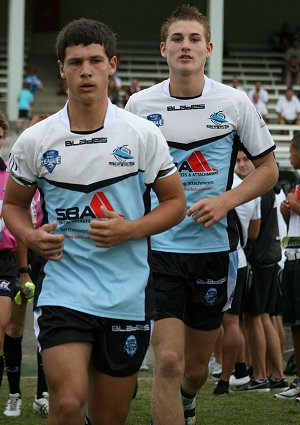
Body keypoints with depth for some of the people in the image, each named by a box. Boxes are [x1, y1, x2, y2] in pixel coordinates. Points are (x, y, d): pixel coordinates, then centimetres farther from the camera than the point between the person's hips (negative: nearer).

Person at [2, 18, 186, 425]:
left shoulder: (144, 135, -1)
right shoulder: (34, 140, 0)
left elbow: (175, 202, 6)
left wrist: (129, 230, -11)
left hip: (127, 296, 1)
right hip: (62, 293, -1)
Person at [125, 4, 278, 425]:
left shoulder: (235, 102, -1)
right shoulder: (140, 104, 0)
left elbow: (268, 169, 6)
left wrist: (226, 201, -10)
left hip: (214, 248, 1)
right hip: (158, 249, -1)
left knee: (196, 366, 13)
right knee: (168, 362, -15)